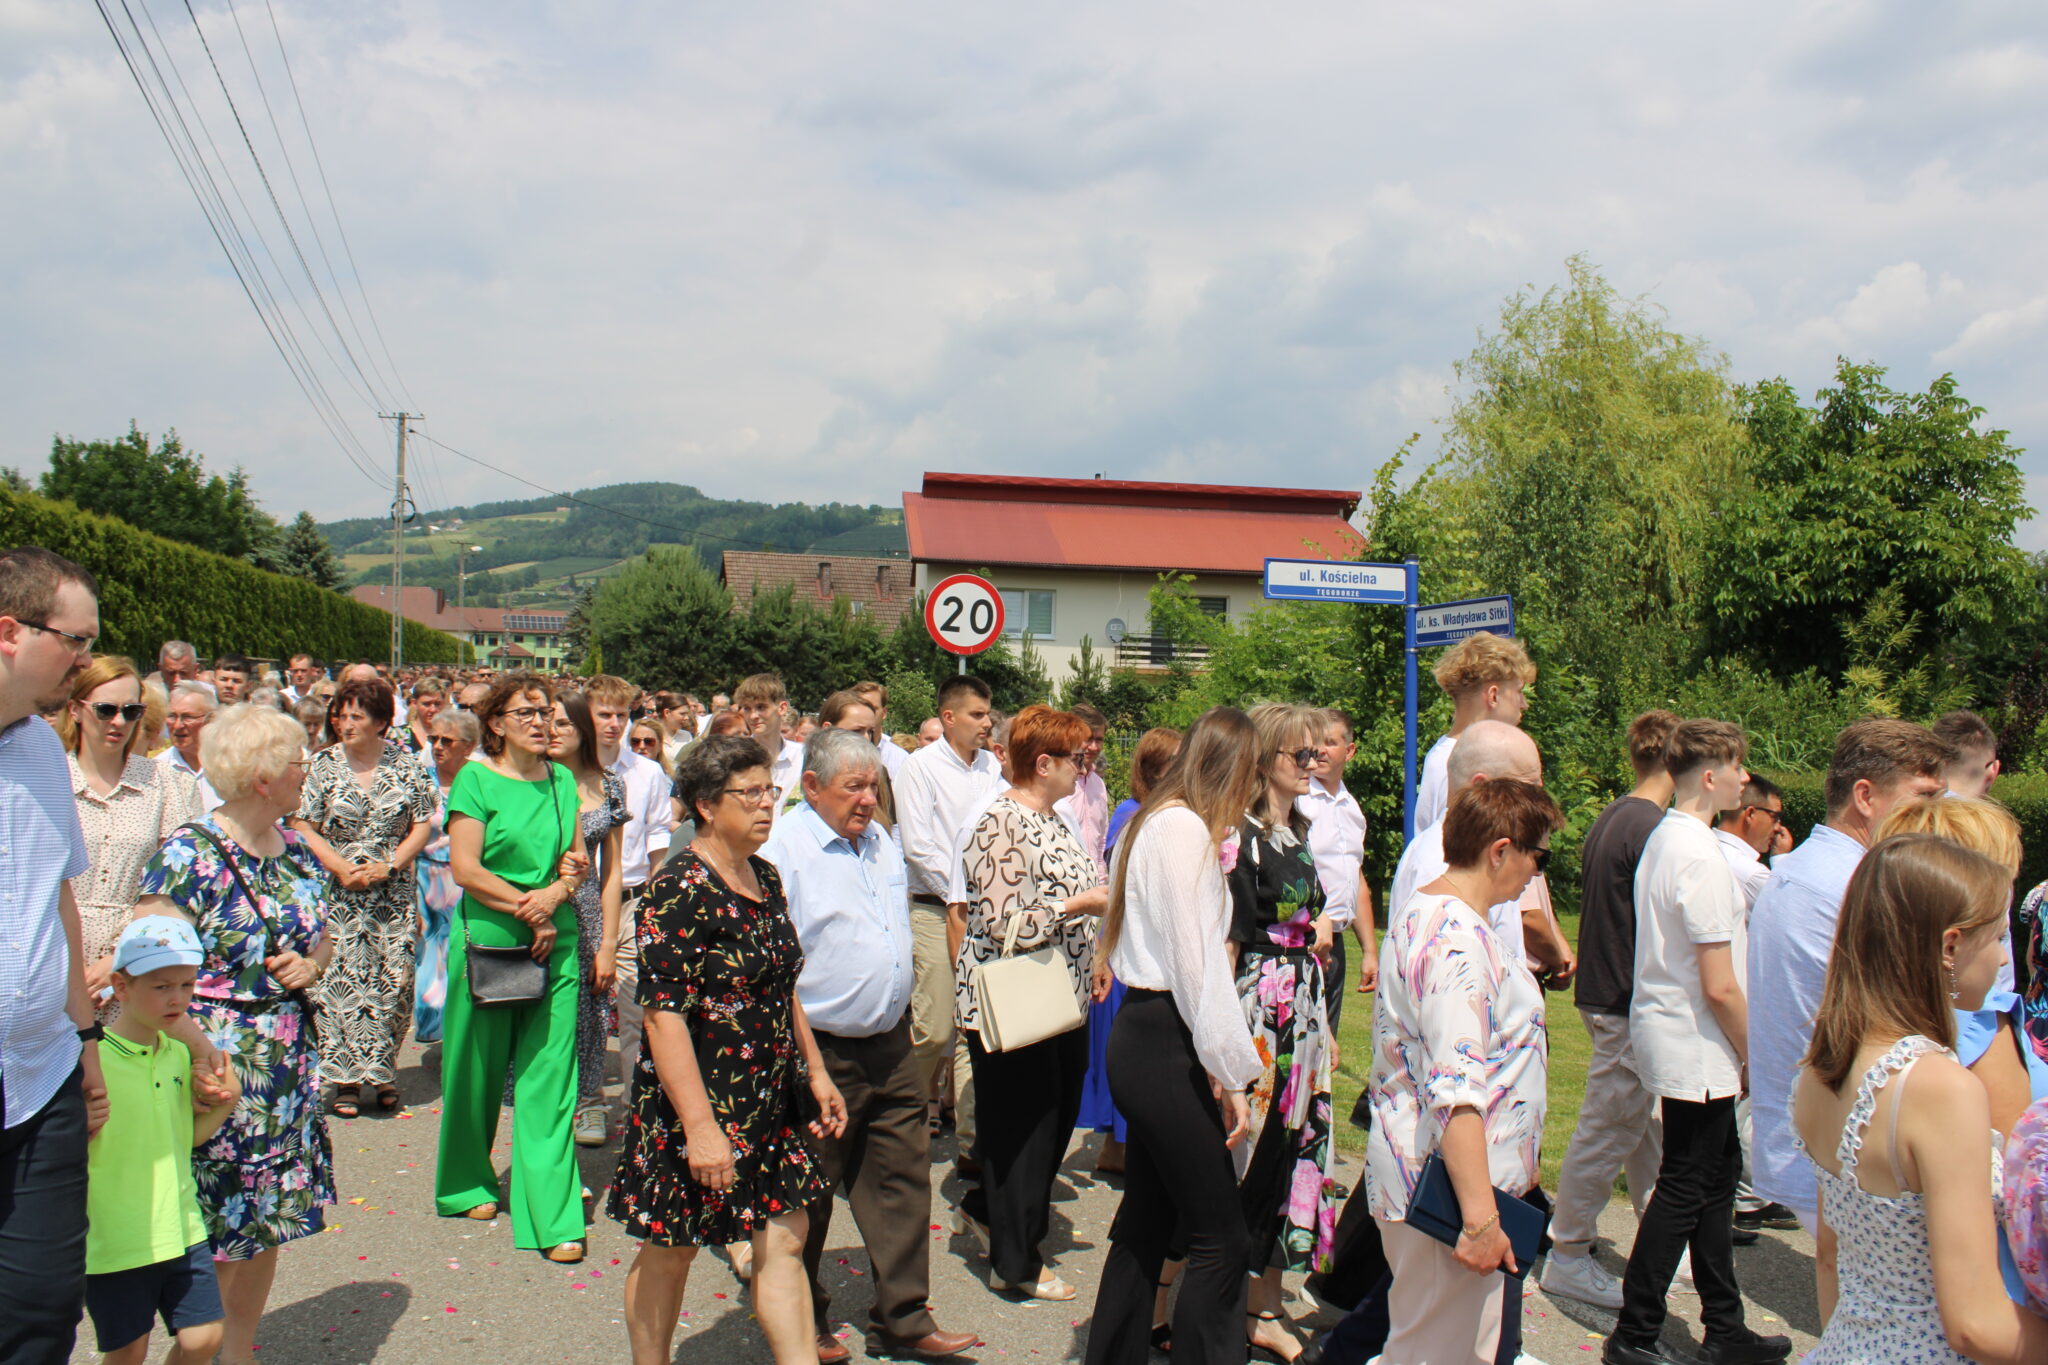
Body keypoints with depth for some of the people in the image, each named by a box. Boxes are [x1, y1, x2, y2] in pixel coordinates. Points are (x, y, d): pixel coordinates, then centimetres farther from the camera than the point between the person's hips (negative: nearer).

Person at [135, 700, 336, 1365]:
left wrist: (313, 961, -1)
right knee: (213, 1236, 1)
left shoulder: (296, 849, 7)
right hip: (220, 1063, -6)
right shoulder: (187, 855, -14)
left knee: (268, 1220, 14)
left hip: (289, 1062, 6)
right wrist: (200, 1048, -25)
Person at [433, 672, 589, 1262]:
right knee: (478, 1069, 9)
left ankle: (554, 1217, 1)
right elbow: (464, 869, -9)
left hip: (555, 942, 3)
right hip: (486, 940, -3)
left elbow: (575, 861, 11)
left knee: (550, 1077, 0)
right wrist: (528, 908, -11)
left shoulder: (562, 780, 11)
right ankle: (469, 1183, 33)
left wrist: (554, 895, -9)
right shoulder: (475, 779, -3)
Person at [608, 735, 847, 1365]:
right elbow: (664, 1017, -22)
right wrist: (700, 1126, -24)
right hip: (699, 1103, -7)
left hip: (771, 1102, 7)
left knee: (784, 1243, 9)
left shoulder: (765, 877, 7)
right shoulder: (680, 889, -18)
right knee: (670, 1252, 10)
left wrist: (816, 1073, 16)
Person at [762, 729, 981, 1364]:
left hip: (890, 1046, 7)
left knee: (901, 1180, 10)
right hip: (821, 1053, -7)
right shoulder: (783, 848, -13)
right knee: (808, 1197, 8)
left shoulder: (882, 843, 11)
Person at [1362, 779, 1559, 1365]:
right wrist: (1480, 1216, -26)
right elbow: (1455, 1092, -27)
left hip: (1411, 1174, 10)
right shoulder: (1460, 940, -22)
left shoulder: (1417, 913, 11)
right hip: (1449, 1186, -10)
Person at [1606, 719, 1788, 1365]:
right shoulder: (1701, 857, -21)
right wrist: (1753, 1056, -8)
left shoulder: (1662, 839, 9)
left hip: (1666, 1038, 10)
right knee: (1685, 1190, 0)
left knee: (1717, 1173, 17)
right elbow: (1720, 987, -22)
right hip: (1698, 1053, -10)